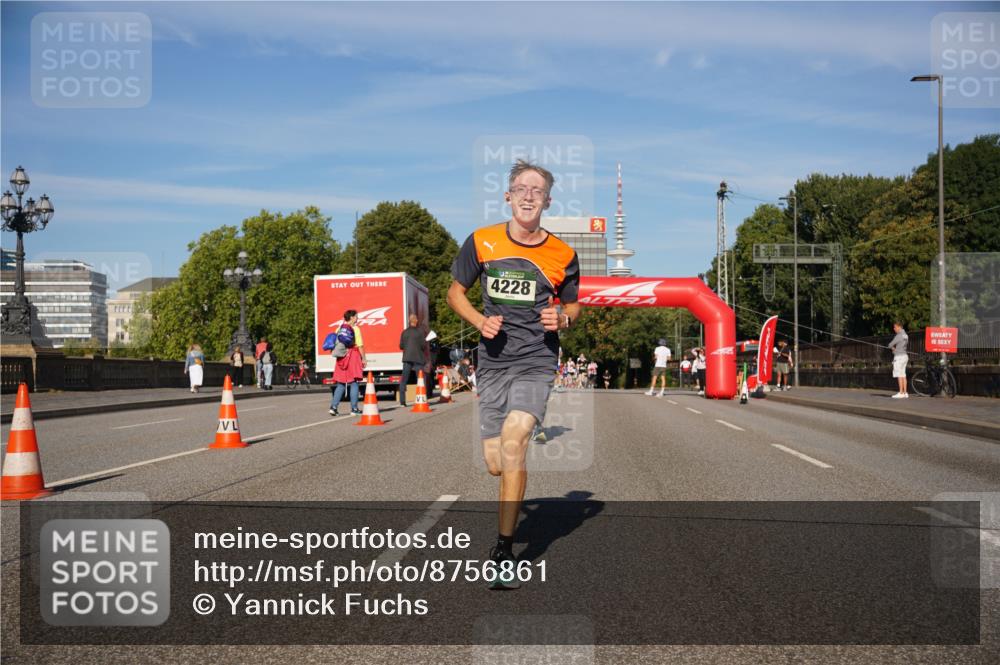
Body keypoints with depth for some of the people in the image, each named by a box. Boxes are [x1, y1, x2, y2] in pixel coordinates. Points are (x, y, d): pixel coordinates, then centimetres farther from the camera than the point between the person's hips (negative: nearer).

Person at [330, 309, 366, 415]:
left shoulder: (339, 329, 10)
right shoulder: (355, 329, -6)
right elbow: (360, 346, -9)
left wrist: (338, 355, 15)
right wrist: (364, 358, -4)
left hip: (342, 357, 5)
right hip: (353, 355, -5)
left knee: (340, 384, 10)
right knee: (353, 383, 0)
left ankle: (333, 406, 1)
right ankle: (354, 408, 0)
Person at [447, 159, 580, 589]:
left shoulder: (562, 255, 2)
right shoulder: (481, 242, 2)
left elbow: (572, 306, 17)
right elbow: (456, 291, 13)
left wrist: (561, 319, -7)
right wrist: (479, 321, -6)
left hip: (536, 361, -2)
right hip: (492, 361, 2)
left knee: (513, 439, -24)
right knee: (495, 464, -1)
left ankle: (504, 550, -13)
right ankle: (515, 496, 40)